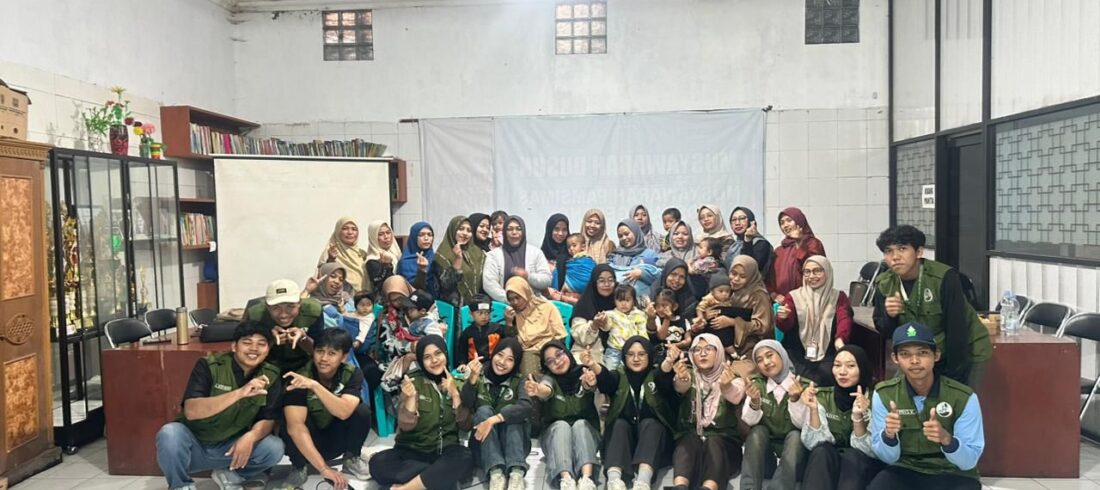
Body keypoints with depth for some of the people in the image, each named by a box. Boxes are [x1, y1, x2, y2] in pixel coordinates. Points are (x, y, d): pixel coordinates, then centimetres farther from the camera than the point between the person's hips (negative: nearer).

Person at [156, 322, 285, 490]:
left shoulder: (271, 376, -8)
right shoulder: (209, 366, -18)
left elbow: (267, 420, -7)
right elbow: (191, 411, -29)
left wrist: (250, 436, -31)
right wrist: (239, 393, -41)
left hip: (232, 447, 2)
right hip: (195, 446, -2)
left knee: (275, 448, -23)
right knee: (170, 433, -33)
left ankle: (229, 476, 5)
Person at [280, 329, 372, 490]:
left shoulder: (352, 374, -17)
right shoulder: (299, 376, -25)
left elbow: (344, 412, -35)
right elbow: (295, 426, -34)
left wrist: (314, 385, -47)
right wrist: (323, 468, -41)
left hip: (337, 438, 2)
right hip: (306, 441, -2)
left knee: (362, 410, -26)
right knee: (290, 426, -34)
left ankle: (351, 459, 0)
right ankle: (298, 467, -5)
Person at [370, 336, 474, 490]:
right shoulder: (414, 381, -2)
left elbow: (465, 424, -5)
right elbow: (406, 425, -11)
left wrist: (454, 393, -16)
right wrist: (411, 397, -26)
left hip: (445, 450, 1)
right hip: (411, 451, 0)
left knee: (464, 458, -33)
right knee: (378, 463, -29)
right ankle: (440, 474, -21)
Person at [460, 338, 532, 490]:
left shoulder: (518, 381, -3)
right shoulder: (479, 376, -2)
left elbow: (526, 407, -23)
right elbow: (465, 405, -16)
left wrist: (493, 420, -36)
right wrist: (472, 379, -33)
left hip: (513, 442, 0)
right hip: (483, 442, 1)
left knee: (510, 410, -25)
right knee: (484, 410, -24)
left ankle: (516, 473, -41)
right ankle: (495, 472, -39)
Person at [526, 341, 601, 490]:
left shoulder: (583, 374, -1)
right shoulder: (549, 378, -2)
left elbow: (588, 386, -26)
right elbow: (546, 391, -27)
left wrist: (590, 383, -53)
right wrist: (538, 390, -54)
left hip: (585, 432, 0)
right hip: (556, 434, 0)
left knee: (580, 424, -30)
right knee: (561, 425, -31)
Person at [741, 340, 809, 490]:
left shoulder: (803, 385, -6)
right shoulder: (757, 384, 0)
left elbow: (801, 424, -15)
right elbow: (750, 421, -10)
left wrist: (794, 399, -31)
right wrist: (754, 402, -29)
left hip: (793, 450, -1)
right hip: (764, 451, 1)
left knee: (795, 435, -30)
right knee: (758, 431, -27)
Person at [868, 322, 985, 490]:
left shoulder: (963, 397, -13)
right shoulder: (883, 394, -9)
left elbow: (970, 461, -11)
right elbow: (887, 458, -4)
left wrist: (946, 439, -32)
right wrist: (888, 434, -27)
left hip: (953, 474, 0)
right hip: (905, 470, 0)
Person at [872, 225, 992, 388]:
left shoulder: (944, 277, -25)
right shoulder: (884, 284, -10)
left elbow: (956, 329, -23)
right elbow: (883, 329, -3)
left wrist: (954, 377, -20)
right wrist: (890, 316, -26)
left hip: (966, 352, -4)